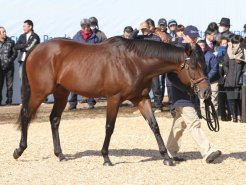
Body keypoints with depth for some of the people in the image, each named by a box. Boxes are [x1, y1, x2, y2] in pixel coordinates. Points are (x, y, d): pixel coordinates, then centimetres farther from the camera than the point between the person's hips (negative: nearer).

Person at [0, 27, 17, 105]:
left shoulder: (11, 42, 4)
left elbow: (15, 53, 3)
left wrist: (9, 61, -9)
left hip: (9, 66, 1)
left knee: (9, 84, 0)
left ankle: (9, 100, 5)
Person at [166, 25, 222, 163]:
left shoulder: (197, 50, 10)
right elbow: (171, 75, -14)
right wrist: (186, 88, -22)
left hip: (193, 93, 8)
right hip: (182, 94, -8)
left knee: (180, 123, 15)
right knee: (194, 123, -12)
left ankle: (171, 152, 25)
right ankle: (207, 152, -18)